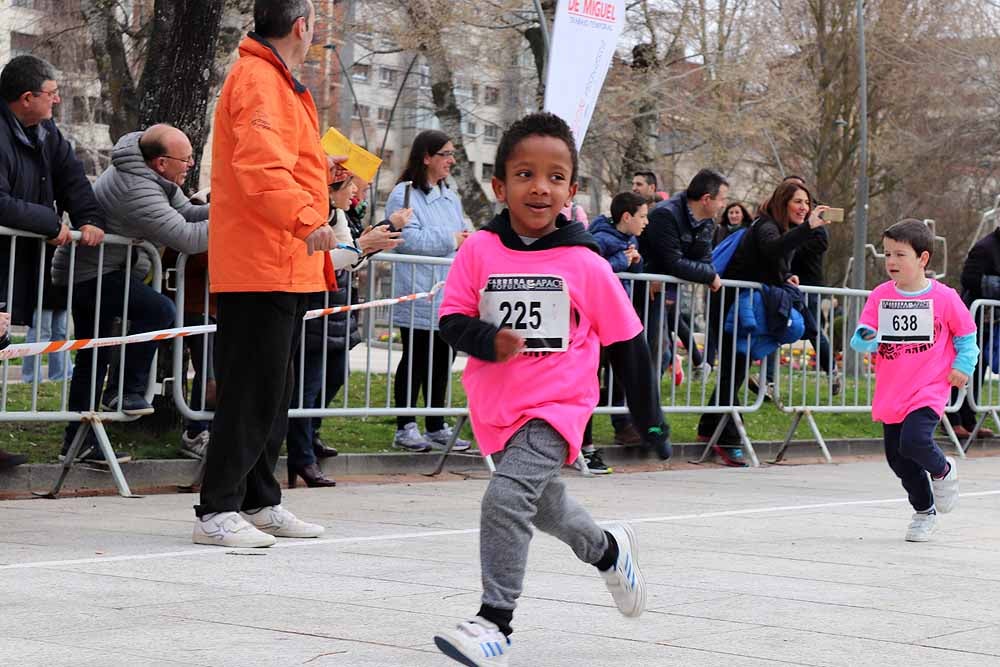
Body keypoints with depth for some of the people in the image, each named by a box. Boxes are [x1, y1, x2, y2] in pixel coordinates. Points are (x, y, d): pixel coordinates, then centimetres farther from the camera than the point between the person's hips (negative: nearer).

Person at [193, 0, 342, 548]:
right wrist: (306, 218, -36)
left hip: (285, 267, 11)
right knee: (250, 390, -9)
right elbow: (260, 166, -28)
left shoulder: (277, 82, 22)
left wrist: (321, 172, 36)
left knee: (274, 391, 15)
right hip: (260, 268, -11)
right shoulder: (258, 80, -13)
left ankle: (259, 503, 24)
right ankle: (217, 511, -5)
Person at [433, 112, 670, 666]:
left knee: (506, 497, -23)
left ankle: (495, 620, -14)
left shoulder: (585, 265, -8)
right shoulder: (480, 250, -5)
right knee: (542, 501, 22)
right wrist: (489, 341, -24)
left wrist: (649, 419, 7)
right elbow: (452, 319, -2)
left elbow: (626, 341, 1)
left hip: (557, 405, -4)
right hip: (498, 407, 4)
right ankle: (608, 549, 52)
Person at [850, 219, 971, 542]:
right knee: (896, 456, 8)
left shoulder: (944, 297, -6)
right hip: (891, 392, 4)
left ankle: (943, 471, 11)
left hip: (930, 388, -4)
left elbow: (966, 334, 6)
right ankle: (924, 511, 31)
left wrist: (963, 365, -6)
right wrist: (868, 340, -22)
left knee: (914, 441, -24)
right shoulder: (880, 296, 1)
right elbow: (860, 335, 0)